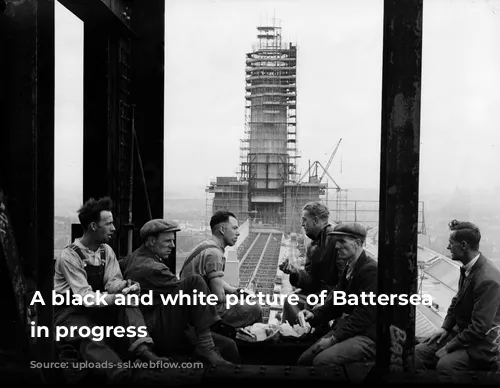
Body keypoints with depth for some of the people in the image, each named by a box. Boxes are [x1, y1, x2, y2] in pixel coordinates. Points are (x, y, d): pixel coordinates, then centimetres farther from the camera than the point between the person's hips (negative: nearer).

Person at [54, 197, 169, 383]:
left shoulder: (106, 251, 4)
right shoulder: (69, 256, -17)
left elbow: (112, 282, -2)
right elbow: (86, 297, -24)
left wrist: (123, 285, -26)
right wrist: (118, 297, -36)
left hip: (99, 308, 6)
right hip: (70, 311, -6)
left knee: (129, 304, -20)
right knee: (91, 338, -37)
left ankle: (142, 349, -37)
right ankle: (116, 371, -63)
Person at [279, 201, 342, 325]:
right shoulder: (312, 246, 13)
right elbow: (310, 279, 8)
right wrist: (294, 272, -11)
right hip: (317, 290, 8)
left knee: (310, 304, -26)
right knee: (290, 302, -9)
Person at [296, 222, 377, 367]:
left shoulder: (371, 270, -16)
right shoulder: (348, 268, 14)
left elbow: (364, 315, -20)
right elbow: (335, 301, 15)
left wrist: (334, 338, -18)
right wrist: (314, 315, -4)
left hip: (367, 337, -9)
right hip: (346, 329, 9)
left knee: (322, 360, -26)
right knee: (304, 359, -2)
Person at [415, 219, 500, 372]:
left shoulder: (487, 280, -26)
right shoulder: (467, 268, 1)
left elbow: (479, 329, -24)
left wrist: (448, 348, -17)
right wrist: (445, 327, 4)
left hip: (480, 346, -8)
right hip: (459, 332, 8)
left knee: (444, 364, -30)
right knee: (418, 353, -7)